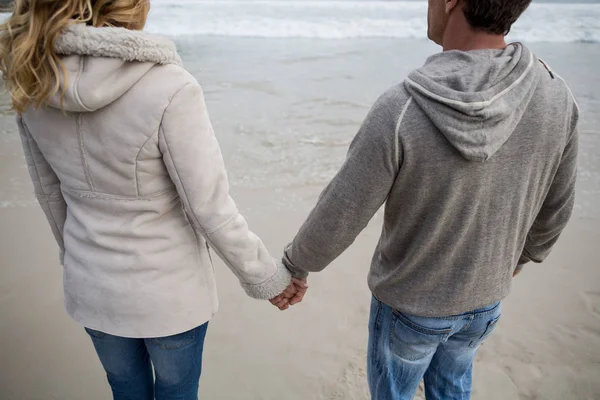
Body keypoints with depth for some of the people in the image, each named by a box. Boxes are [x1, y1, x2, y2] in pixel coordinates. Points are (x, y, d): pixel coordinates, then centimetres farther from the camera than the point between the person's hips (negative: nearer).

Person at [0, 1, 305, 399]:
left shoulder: (33, 80, -9)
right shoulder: (169, 90, -29)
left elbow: (49, 190, 4)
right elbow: (211, 210, -23)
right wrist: (266, 277, -7)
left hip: (91, 283, 5)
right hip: (169, 290, -5)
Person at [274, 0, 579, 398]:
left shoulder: (399, 112, -35)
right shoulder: (555, 97, -19)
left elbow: (335, 223, -25)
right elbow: (552, 208, -3)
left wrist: (295, 268, -3)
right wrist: (524, 254, 20)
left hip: (409, 299, -4)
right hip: (481, 296, 4)